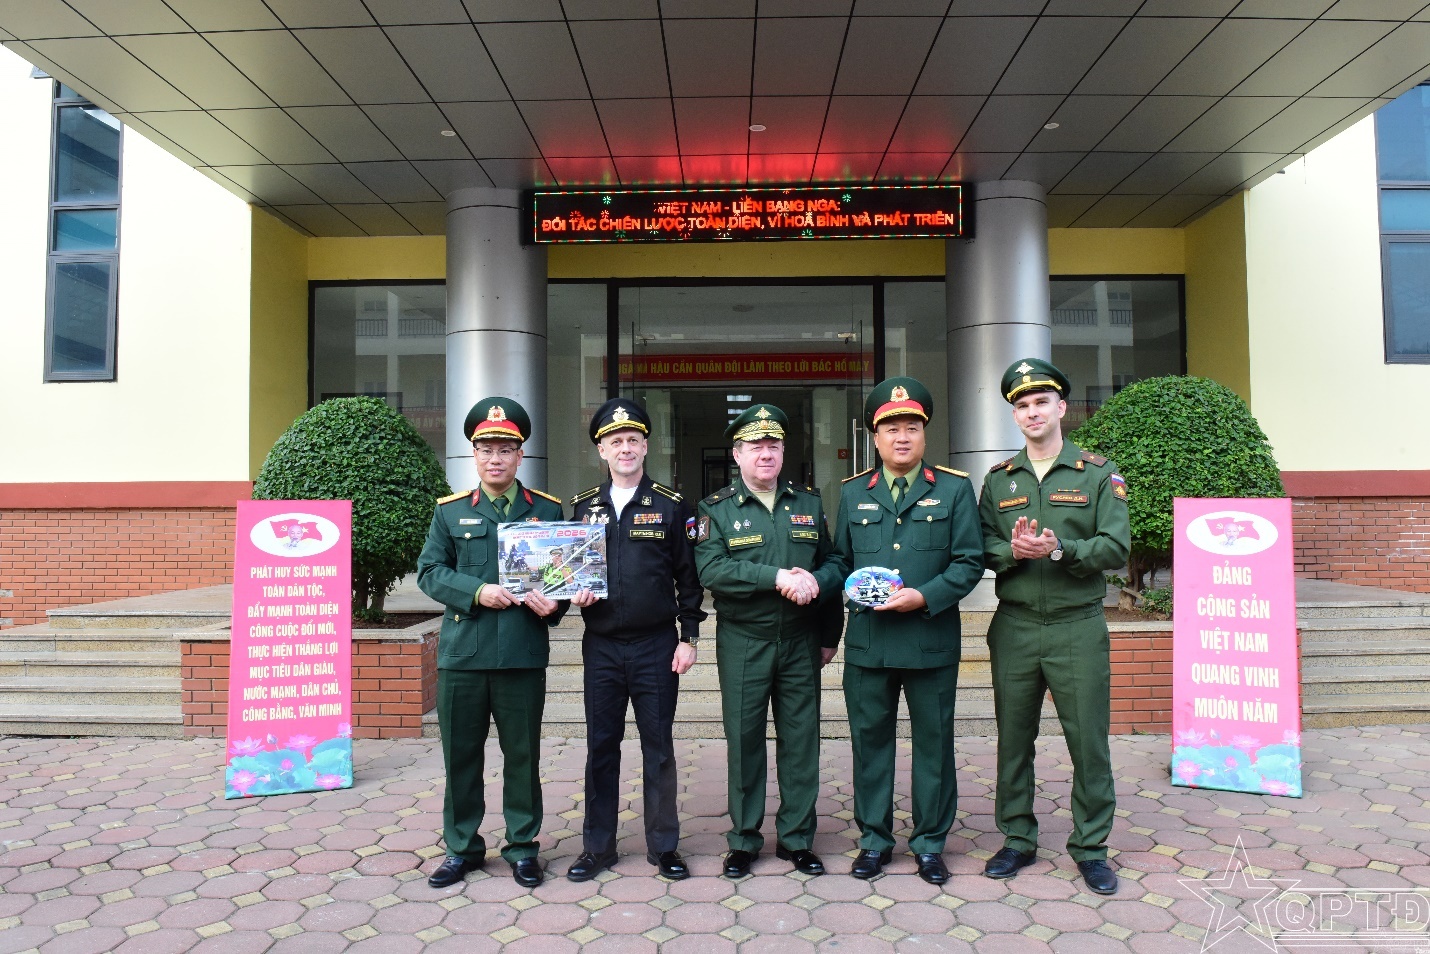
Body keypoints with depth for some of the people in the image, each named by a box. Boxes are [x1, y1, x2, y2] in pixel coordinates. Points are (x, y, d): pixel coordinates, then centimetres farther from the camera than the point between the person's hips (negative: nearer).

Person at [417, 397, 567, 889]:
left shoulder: (547, 510, 5)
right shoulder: (450, 511, 7)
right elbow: (429, 571, 3)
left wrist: (553, 603, -14)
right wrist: (476, 592, -13)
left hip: (523, 656, -1)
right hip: (462, 654, 1)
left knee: (522, 755, 8)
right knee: (460, 754, 10)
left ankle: (522, 846, 24)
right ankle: (462, 847, 27)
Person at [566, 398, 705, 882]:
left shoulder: (671, 506, -1)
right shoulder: (583, 506, 7)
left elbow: (688, 577, 0)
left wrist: (689, 637, -4)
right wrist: (575, 593, -6)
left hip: (656, 646, -2)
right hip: (601, 646, 2)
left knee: (658, 748, 7)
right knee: (601, 747, 10)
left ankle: (664, 846, 22)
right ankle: (597, 847, 24)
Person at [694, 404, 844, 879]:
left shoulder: (810, 503, 8)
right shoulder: (716, 509, -1)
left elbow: (834, 564, 8)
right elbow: (710, 571, -16)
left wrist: (815, 581, -14)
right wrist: (778, 578, -23)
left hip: (801, 644, 2)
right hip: (742, 647, -2)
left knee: (801, 740, 8)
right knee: (744, 741, 6)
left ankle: (797, 839, 24)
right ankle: (744, 841, 22)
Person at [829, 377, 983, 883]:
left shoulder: (954, 489, 3)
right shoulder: (853, 493, 11)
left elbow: (969, 562, -3)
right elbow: (839, 561, 15)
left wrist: (924, 596, -16)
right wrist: (855, 594, -1)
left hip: (932, 641, -2)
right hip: (867, 641, 2)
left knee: (933, 742, 8)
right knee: (870, 740, 10)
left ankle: (929, 843, 25)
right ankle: (874, 839, 26)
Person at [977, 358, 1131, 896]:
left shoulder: (1098, 474, 1)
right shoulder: (999, 480, 9)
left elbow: (1116, 548, -7)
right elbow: (980, 549, 4)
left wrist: (1058, 548, -21)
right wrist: (1012, 550, -17)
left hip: (1078, 626, -2)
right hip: (1014, 626, 2)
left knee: (1088, 742, 5)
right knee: (1013, 739, 10)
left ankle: (1090, 846, 22)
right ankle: (1017, 840, 25)